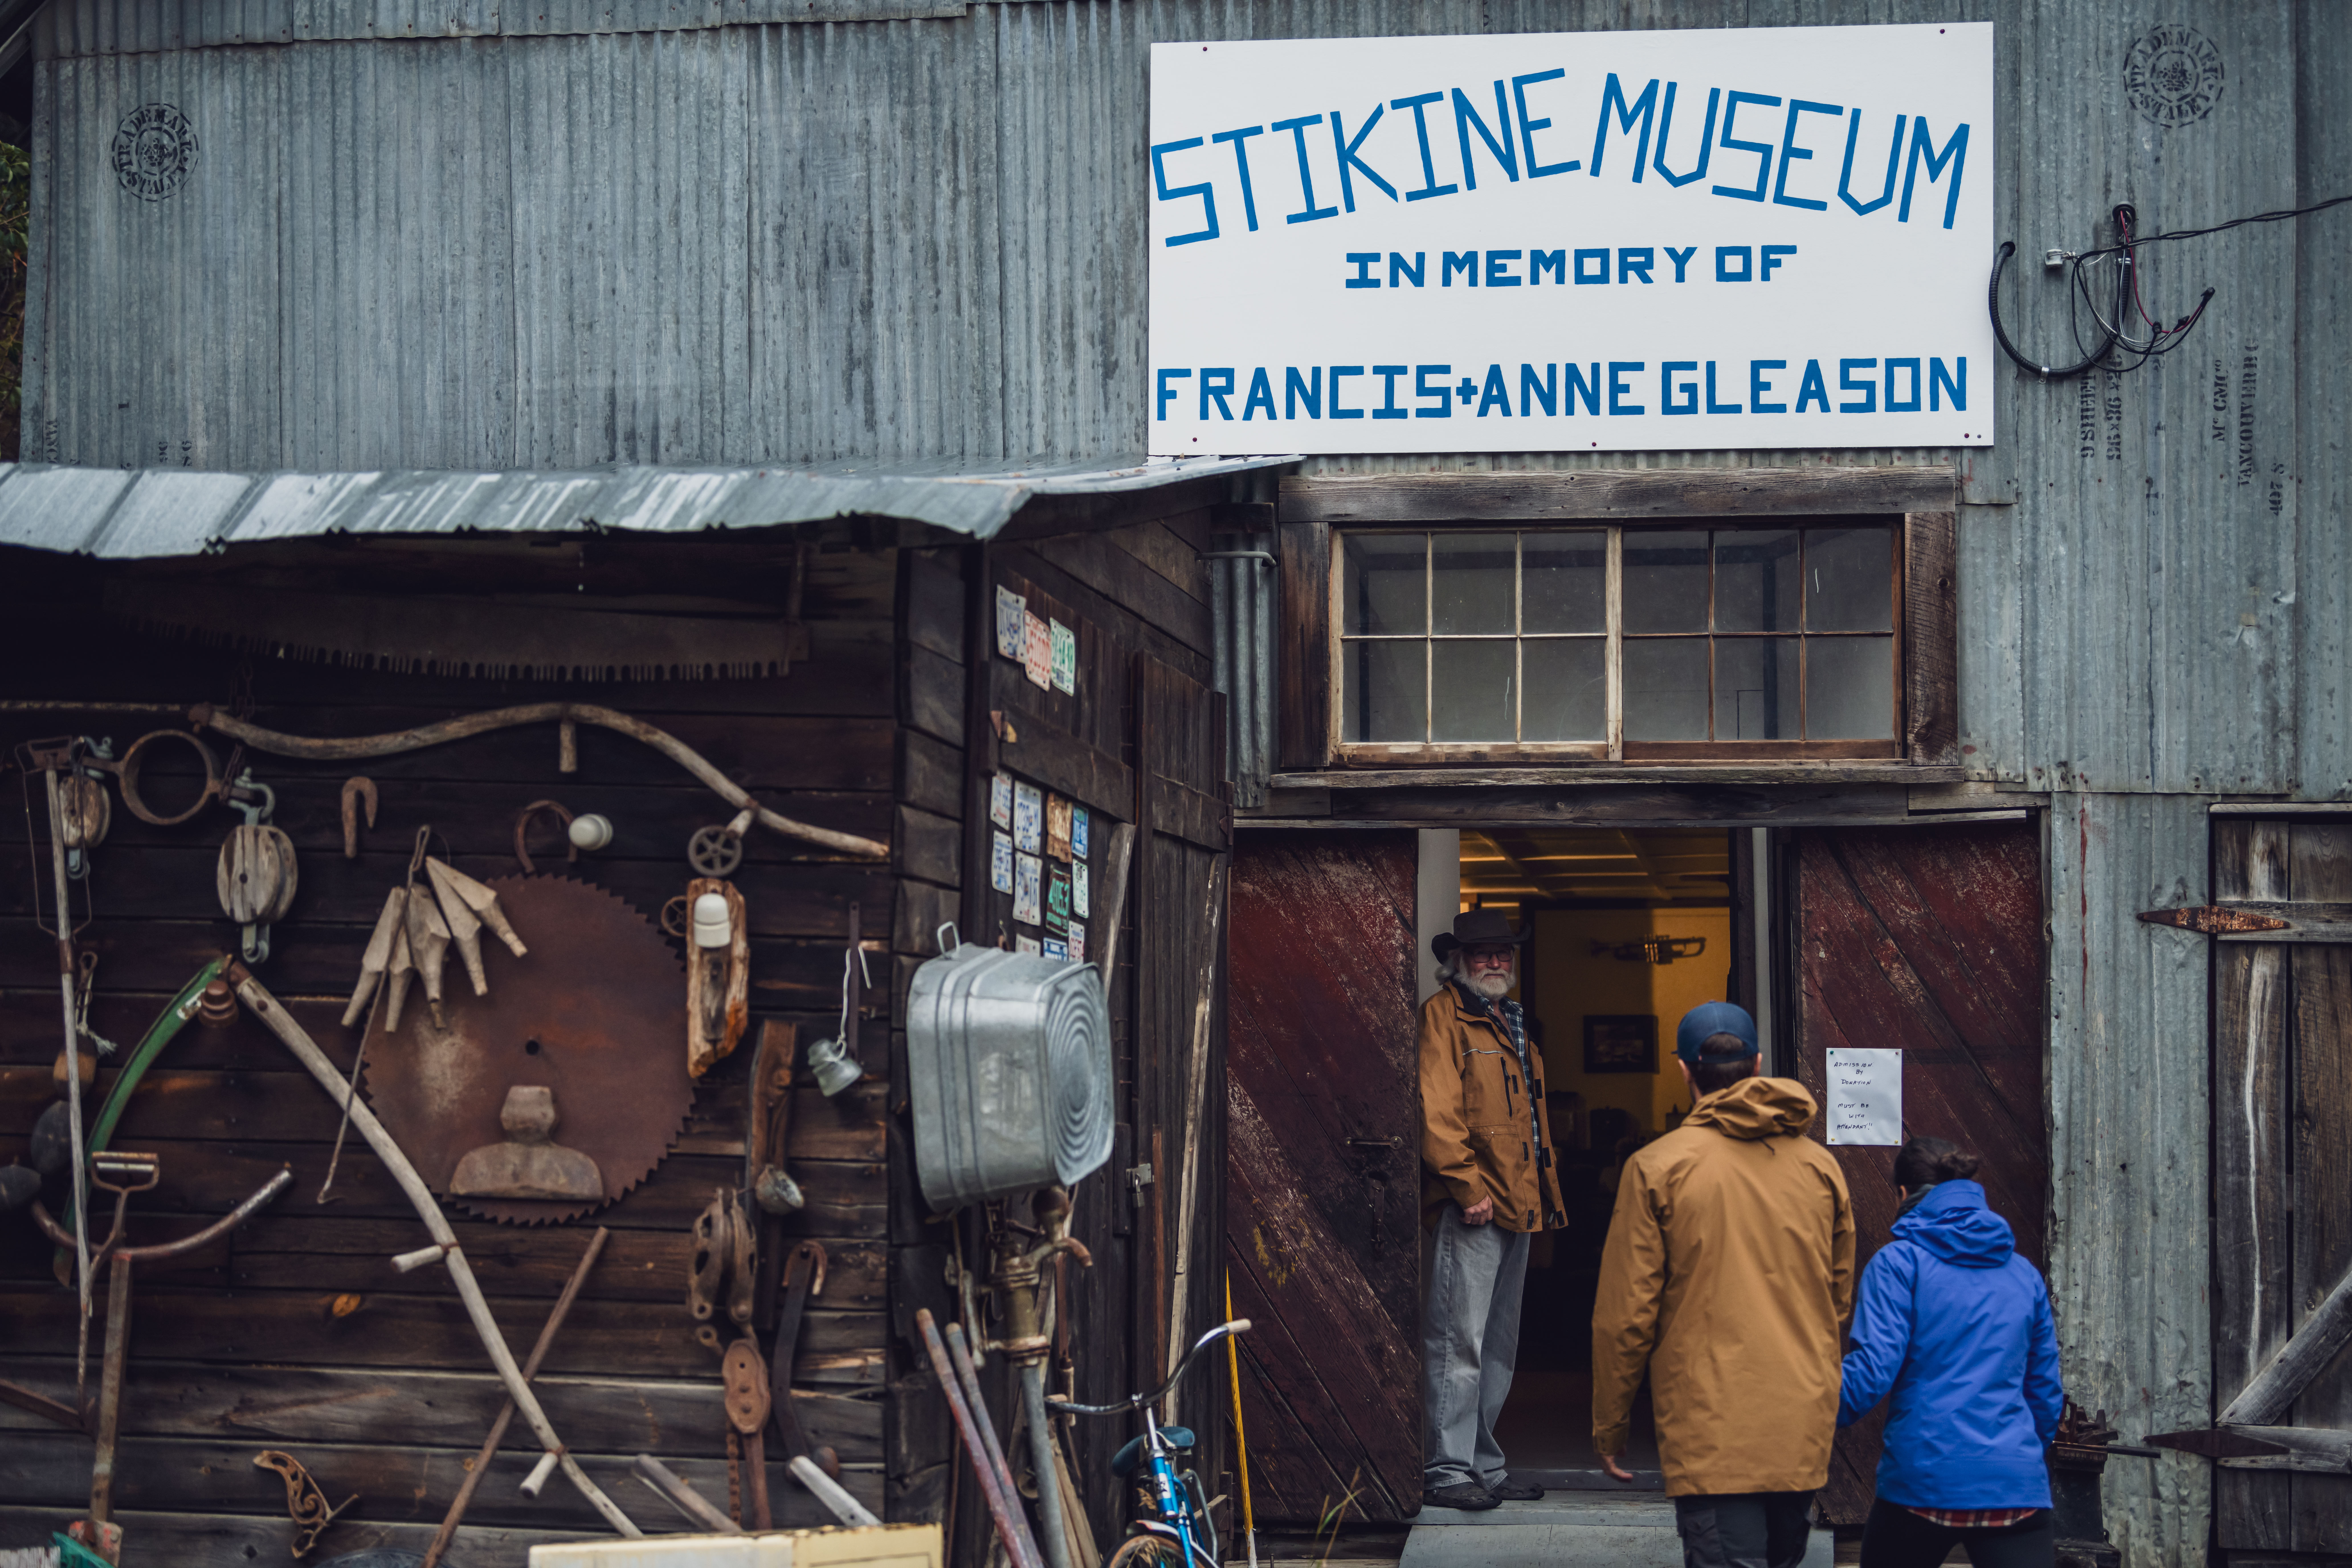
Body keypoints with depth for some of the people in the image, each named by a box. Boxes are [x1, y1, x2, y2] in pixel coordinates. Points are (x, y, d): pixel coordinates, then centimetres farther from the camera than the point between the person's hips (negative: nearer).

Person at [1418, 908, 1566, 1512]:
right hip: (1469, 1212, -9)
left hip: (1517, 1207, 9)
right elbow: (1437, 1112, -15)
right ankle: (1448, 1471, -6)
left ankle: (1485, 1467, 20)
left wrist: (1544, 1195, 16)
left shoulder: (1511, 1022, 22)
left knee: (1498, 1348, 13)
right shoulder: (1443, 1015, -6)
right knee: (1457, 1343, -9)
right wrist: (1469, 1189, -19)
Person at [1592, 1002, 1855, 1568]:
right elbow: (1840, 1300, 16)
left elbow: (1626, 1314, -5)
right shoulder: (1820, 1165, 7)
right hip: (1806, 1431, 4)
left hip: (1711, 1433, -4)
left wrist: (1609, 1425, 6)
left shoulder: (1656, 1167, -6)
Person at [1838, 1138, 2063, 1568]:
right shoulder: (2024, 1273, 15)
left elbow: (1872, 1369, -10)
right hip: (2016, 1488, 3)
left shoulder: (1900, 1262, 0)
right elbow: (2046, 1391, 18)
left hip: (1924, 1482, -3)